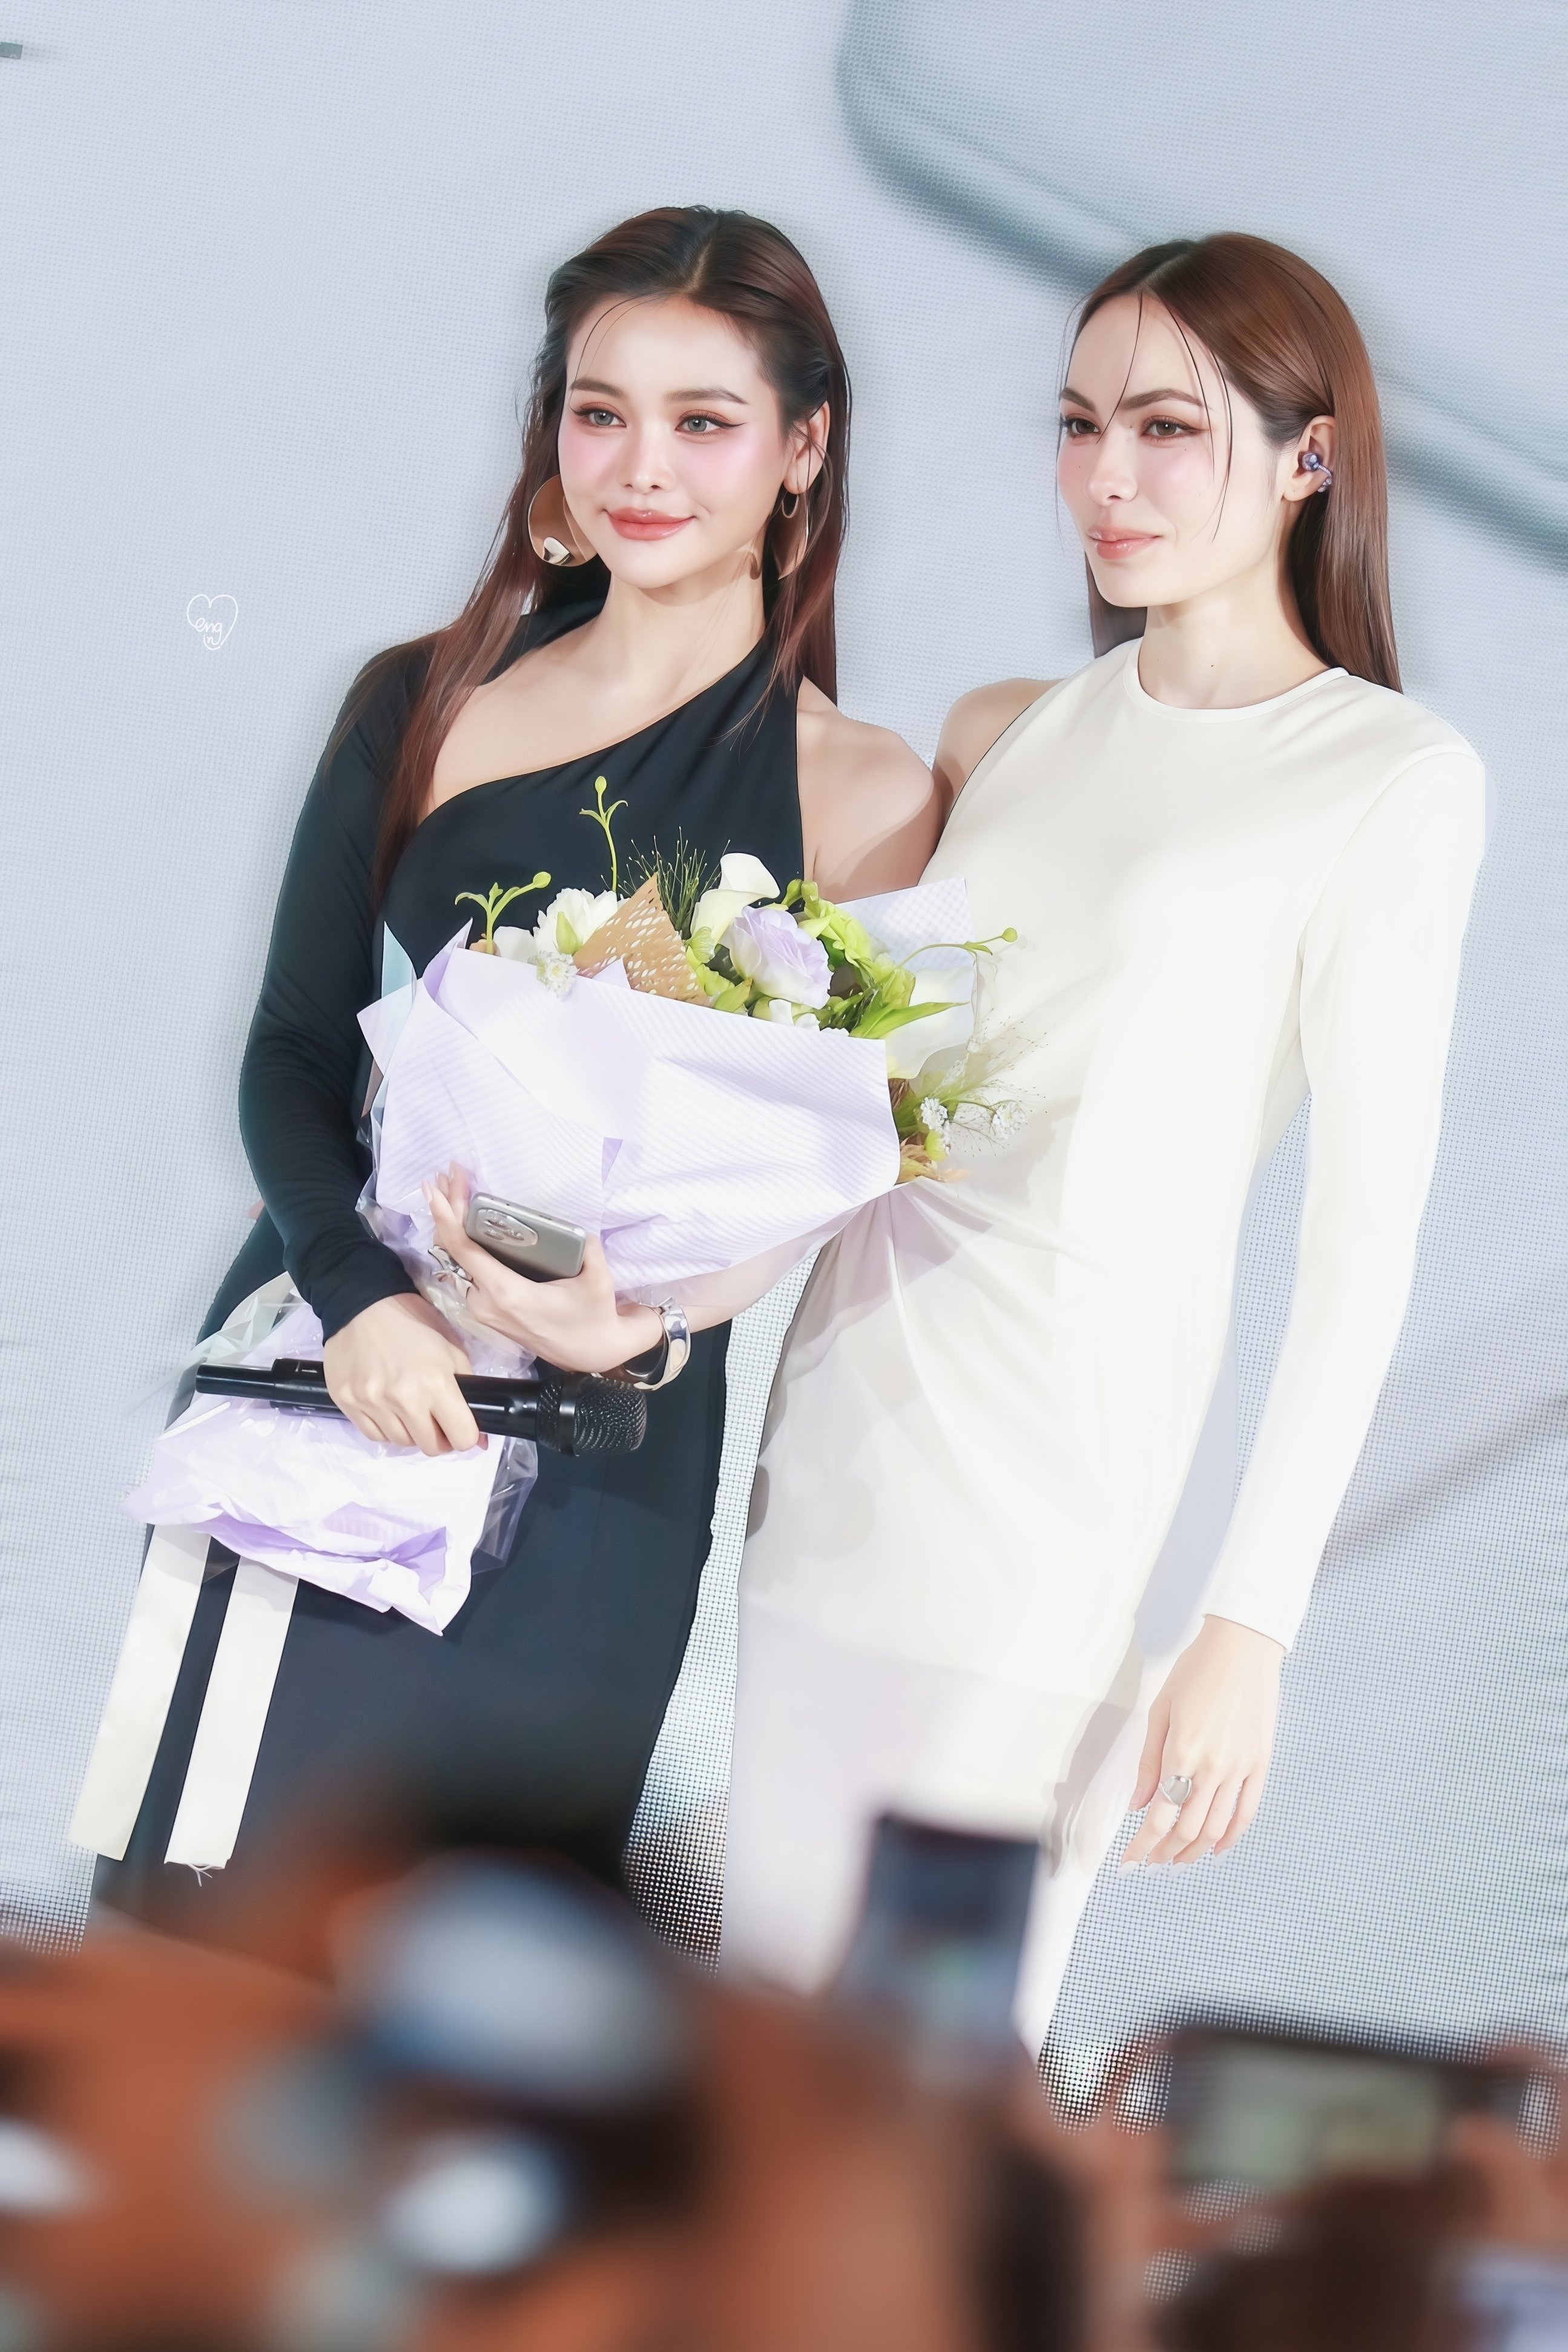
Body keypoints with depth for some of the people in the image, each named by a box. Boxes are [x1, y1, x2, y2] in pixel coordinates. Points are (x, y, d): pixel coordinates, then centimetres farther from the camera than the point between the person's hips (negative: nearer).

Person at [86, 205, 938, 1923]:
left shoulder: (860, 798, -1)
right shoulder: (422, 709, 6)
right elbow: (293, 1051, 3)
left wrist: (649, 1314, -22)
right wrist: (356, 1292, -16)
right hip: (315, 1376, 2)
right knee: (208, 1896, 4)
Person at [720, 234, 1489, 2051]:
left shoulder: (1390, 779, -3)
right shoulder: (1005, 735, 15)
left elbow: (1365, 1235, -7)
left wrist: (1253, 1627, -12)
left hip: (1059, 1473, -6)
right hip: (843, 1408, 6)